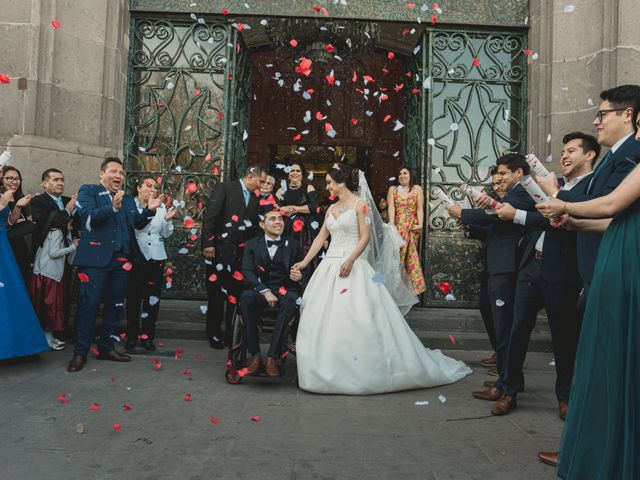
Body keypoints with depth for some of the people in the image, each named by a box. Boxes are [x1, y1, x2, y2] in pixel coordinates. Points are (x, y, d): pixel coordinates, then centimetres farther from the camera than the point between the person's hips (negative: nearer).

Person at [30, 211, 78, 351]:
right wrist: (72, 247, -10)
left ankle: (50, 336, 14)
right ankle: (48, 338, -1)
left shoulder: (54, 232, 19)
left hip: (51, 274, 9)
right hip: (48, 275, -9)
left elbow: (57, 252, 12)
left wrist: (71, 245, 10)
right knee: (50, 305, -5)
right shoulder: (57, 232, -8)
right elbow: (53, 253, -16)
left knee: (52, 305, 10)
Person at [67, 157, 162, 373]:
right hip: (95, 258, -6)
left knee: (115, 305, 11)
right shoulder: (88, 191, 1)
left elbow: (138, 223, 14)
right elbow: (88, 216, -16)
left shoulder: (127, 198, 18)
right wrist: (113, 208, -30)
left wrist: (149, 210, -4)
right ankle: (80, 352, 6)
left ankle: (106, 347, 23)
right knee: (89, 304, -3)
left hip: (122, 260, 6)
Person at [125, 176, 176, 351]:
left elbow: (166, 234, 9)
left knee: (152, 298, 6)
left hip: (156, 258, 3)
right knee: (134, 297, 3)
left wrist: (167, 219, -9)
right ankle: (132, 336, 16)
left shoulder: (161, 207, 7)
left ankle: (147, 336, 17)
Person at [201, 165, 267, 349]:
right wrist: (208, 243, -17)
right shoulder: (224, 188, -4)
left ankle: (232, 335, 19)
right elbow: (209, 216, -11)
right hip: (220, 251, -5)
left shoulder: (255, 199, 14)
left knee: (236, 294, 6)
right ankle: (214, 335, 20)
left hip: (241, 253, 5)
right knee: (216, 295, 6)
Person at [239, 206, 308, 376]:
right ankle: (255, 354, -24)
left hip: (286, 290, 0)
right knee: (246, 297, -34)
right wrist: (265, 291, -19)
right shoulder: (252, 245, 11)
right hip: (260, 289, 0)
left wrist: (300, 276, -14)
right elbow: (247, 273, -2)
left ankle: (272, 357, -29)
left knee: (291, 301, -35)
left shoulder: (292, 244, 15)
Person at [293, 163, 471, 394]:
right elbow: (321, 238, 19)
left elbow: (365, 237, -10)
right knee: (324, 319, 4)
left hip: (352, 267, -7)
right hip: (329, 267, 7)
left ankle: (361, 369, 1)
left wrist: (350, 260, -23)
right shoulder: (331, 208, 17)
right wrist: (305, 261, 13)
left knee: (355, 318, -11)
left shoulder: (360, 204, -3)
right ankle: (329, 369, 14)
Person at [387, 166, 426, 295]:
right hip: (397, 227, 1)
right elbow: (391, 207, -2)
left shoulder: (417, 189, 9)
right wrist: (391, 222, -16)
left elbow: (419, 209, 2)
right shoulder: (392, 189, 11)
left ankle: (413, 286, 4)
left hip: (412, 227, -1)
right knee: (397, 255, -3)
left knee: (411, 256, -2)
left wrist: (420, 224, -11)